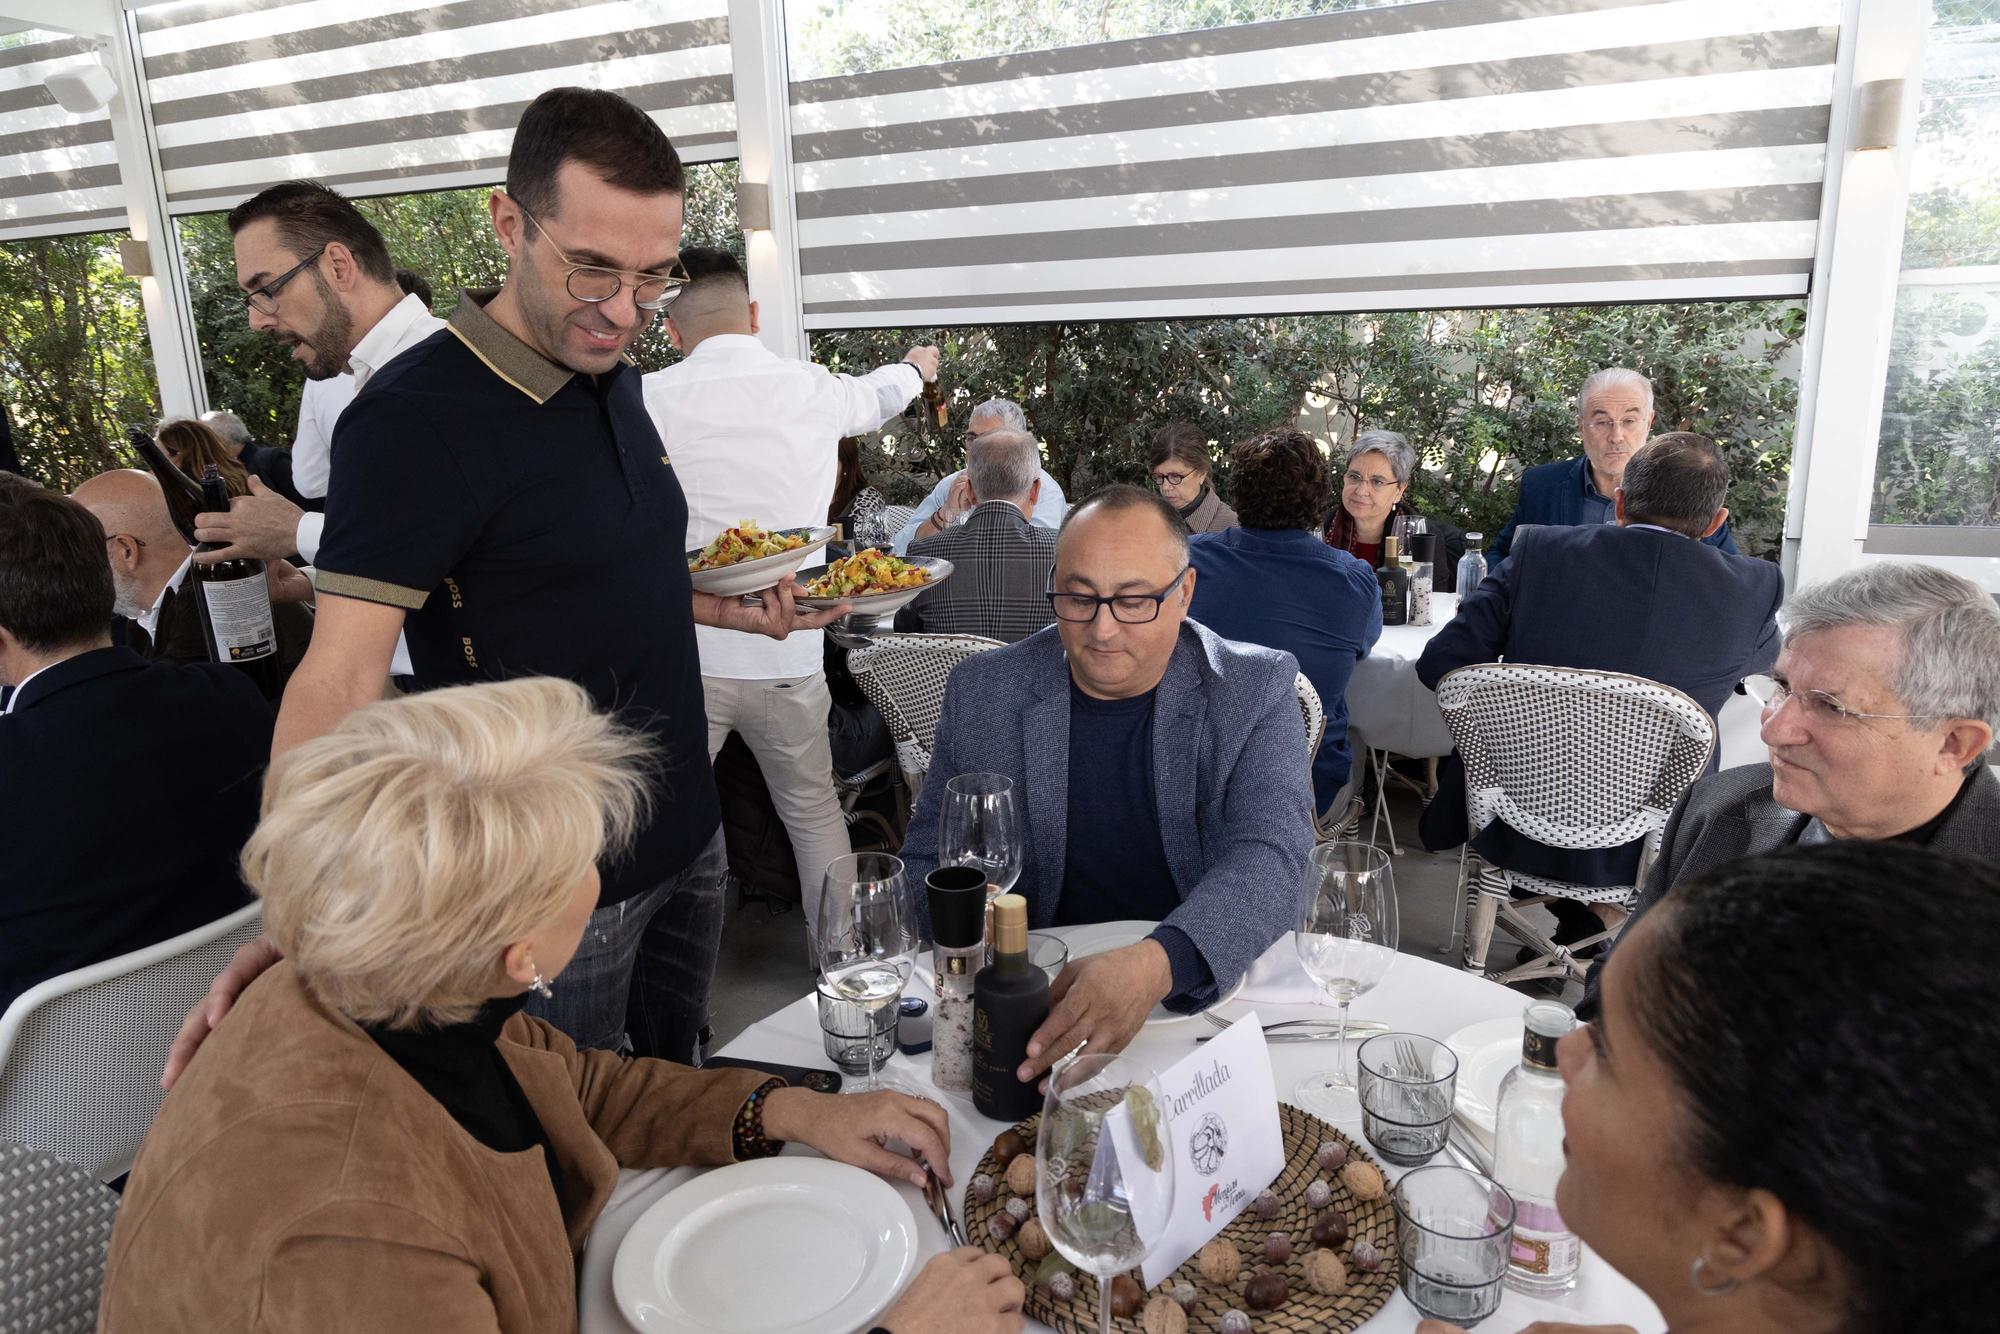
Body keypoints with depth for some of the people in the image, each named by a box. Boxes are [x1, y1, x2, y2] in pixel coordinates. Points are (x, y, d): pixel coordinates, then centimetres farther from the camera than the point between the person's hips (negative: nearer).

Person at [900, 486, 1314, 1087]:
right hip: (1038, 998, 2)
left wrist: (1157, 964, -35)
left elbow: (1269, 858, -16)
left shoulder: (1258, 688, -3)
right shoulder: (981, 691, 2)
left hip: (1213, 988, -1)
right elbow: (927, 863, 9)